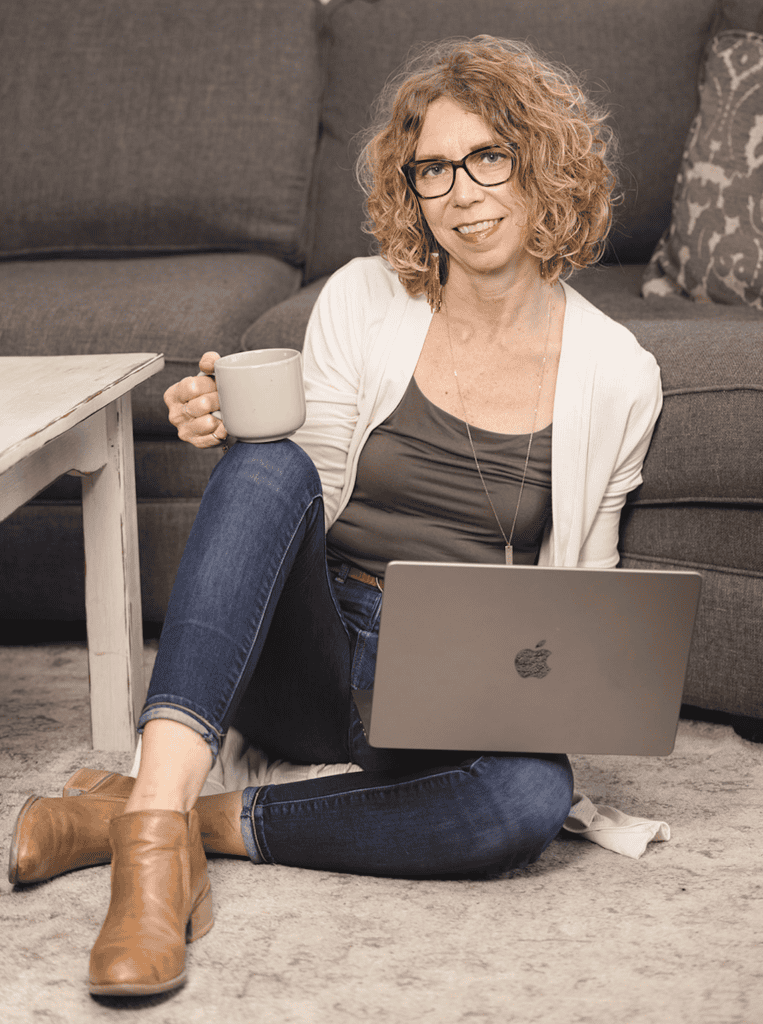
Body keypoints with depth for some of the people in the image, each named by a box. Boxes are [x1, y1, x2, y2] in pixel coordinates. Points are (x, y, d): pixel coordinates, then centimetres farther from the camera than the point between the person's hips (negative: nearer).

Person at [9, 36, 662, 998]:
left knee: (533, 795, -35)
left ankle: (204, 823, -22)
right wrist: (228, 437, -17)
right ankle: (158, 816, -40)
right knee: (268, 464, -31)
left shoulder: (617, 375, 2)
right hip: (306, 658, 0)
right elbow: (308, 505, 2)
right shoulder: (362, 300, 1)